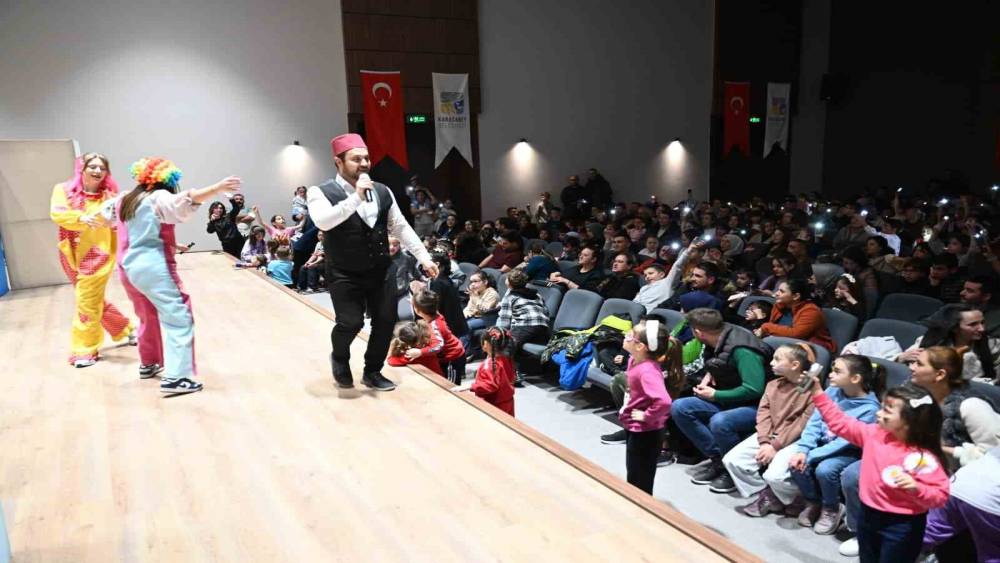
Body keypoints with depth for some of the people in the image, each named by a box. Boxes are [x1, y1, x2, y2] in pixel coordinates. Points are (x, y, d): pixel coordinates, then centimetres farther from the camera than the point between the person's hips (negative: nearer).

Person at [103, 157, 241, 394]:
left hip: (128, 267, 9)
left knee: (149, 316, 26)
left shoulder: (124, 200, 15)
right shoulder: (159, 198, -9)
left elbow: (105, 213, 36)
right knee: (178, 317, -11)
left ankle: (148, 363, 41)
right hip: (152, 267, -9)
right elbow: (186, 200, -30)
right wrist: (218, 188, -38)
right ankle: (175, 377, -20)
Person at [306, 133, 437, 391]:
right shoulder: (321, 193, -10)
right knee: (351, 322, -14)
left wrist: (424, 258, 2)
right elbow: (323, 221, -30)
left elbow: (401, 227, 8)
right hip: (344, 275, -4)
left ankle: (372, 372, 26)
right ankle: (340, 358, 21)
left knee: (386, 320, 4)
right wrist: (356, 197, -32)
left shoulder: (382, 192, 4)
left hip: (380, 271, 5)